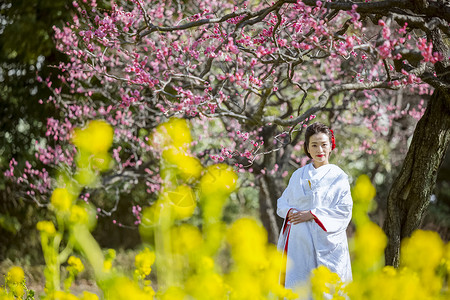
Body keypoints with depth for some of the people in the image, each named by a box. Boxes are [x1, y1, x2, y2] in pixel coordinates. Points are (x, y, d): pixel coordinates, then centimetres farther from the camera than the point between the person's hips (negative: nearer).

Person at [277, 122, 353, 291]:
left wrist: (312, 214, -11)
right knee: (297, 285, -2)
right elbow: (282, 203, 17)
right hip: (299, 242, 3)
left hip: (327, 243, -3)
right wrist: (290, 212, -6)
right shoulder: (298, 175, 15)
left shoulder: (338, 176, 4)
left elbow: (345, 209, -5)